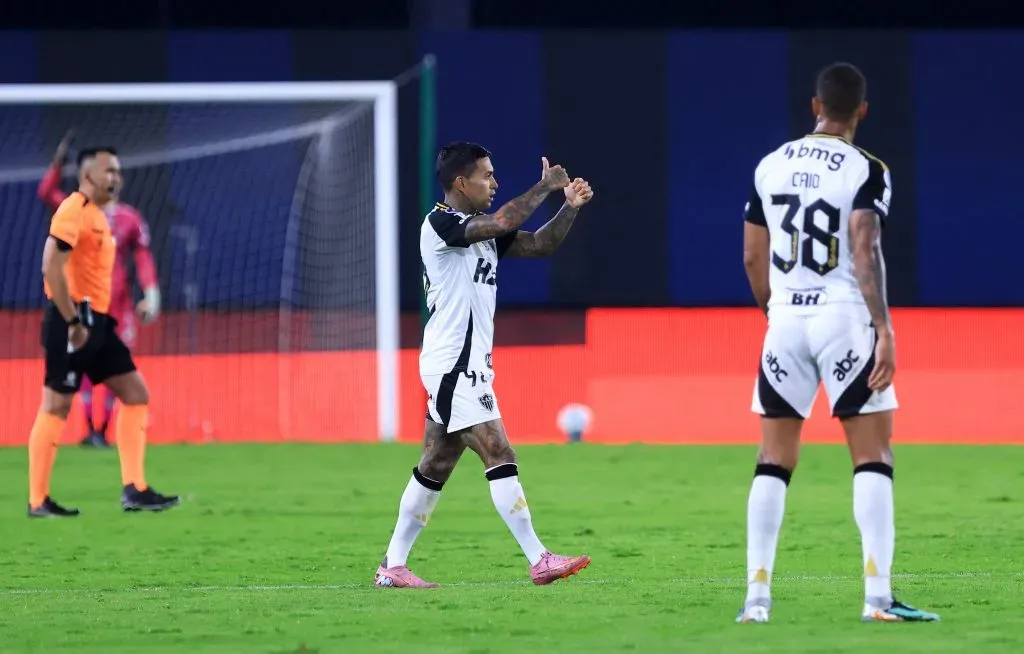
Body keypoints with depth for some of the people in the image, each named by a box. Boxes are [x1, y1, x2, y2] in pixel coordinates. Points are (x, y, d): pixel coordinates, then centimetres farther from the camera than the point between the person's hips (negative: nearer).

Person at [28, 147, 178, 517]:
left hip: (97, 321, 10)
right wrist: (72, 321, -22)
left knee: (136, 394, 5)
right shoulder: (74, 211, -12)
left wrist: (98, 320, 17)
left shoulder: (97, 215, 18)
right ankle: (38, 501, 0)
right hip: (74, 321, -10)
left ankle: (134, 490, 4)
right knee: (57, 405, -5)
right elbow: (52, 267, -22)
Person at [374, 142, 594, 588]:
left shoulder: (483, 231, 15)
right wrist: (545, 187, -14)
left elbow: (539, 245, 16)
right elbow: (504, 221, -27)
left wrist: (570, 207, 0)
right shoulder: (441, 224, -13)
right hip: (453, 367, -10)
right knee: (500, 456, -12)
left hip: (468, 366, 10)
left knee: (435, 467, 11)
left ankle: (392, 566, 15)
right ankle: (539, 561, -13)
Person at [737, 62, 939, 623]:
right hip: (843, 316, -4)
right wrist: (884, 332, -20)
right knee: (872, 459, 0)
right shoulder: (866, 171, -6)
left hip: (786, 320, 4)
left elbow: (752, 257, 13)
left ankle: (756, 596, 4)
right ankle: (878, 597, -9)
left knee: (773, 462, 10)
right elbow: (866, 254, -17)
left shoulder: (771, 166, 9)